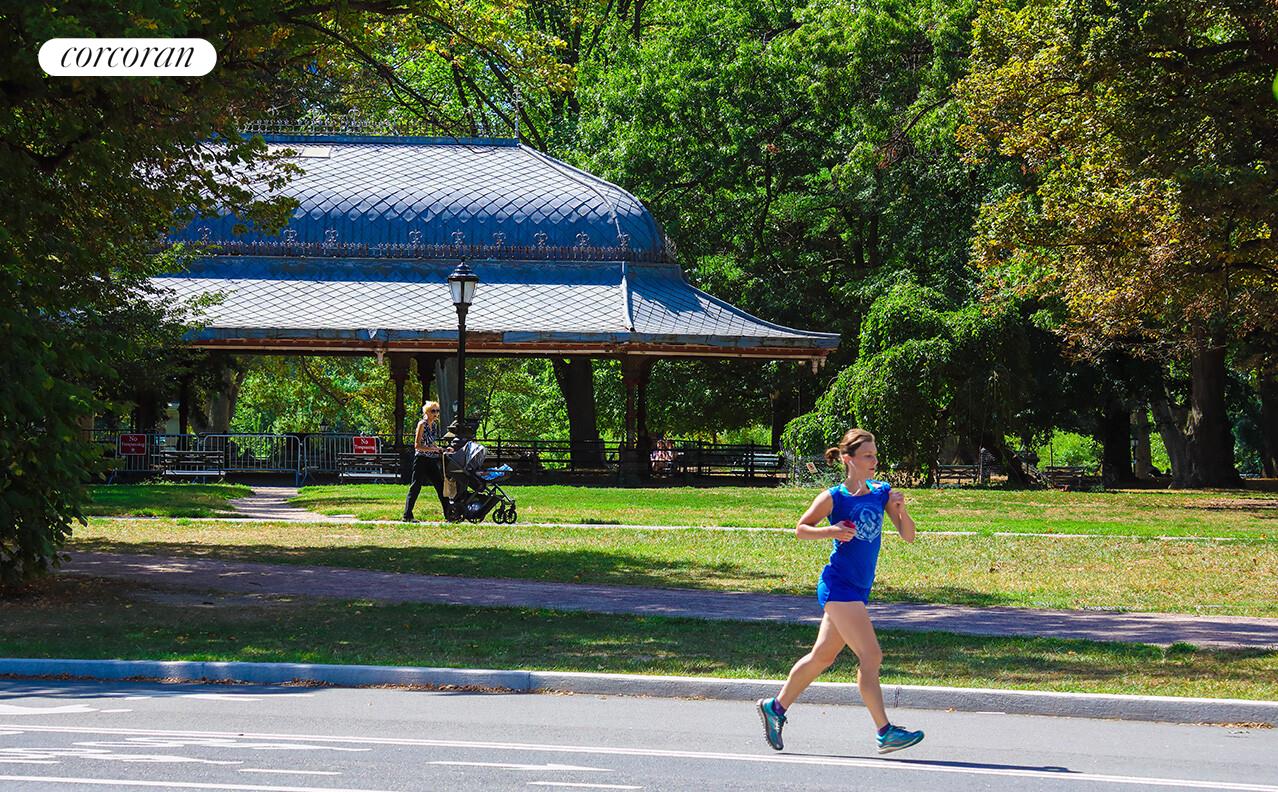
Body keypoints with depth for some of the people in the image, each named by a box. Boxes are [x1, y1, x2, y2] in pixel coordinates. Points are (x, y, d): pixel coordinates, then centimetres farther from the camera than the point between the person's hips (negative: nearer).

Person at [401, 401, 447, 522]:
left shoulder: (434, 425, 13)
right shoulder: (422, 424, -9)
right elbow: (417, 445, -15)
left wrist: (439, 449, 8)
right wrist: (433, 449, -20)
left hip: (432, 461, 8)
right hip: (421, 460, -8)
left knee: (441, 485, 6)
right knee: (415, 487, -6)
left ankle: (448, 513, 9)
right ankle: (407, 515, -4)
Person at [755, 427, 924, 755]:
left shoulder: (882, 492, 7)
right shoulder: (834, 497, -8)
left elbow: (908, 536, 5)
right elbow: (800, 529, 1)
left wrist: (900, 509, -14)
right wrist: (832, 532, -17)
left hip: (859, 589, 7)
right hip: (839, 586, -7)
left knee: (822, 656, 16)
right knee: (870, 656, -13)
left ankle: (776, 707, 31)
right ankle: (886, 733, -11)